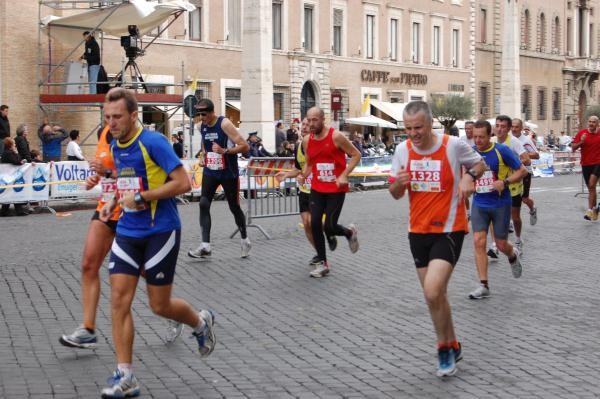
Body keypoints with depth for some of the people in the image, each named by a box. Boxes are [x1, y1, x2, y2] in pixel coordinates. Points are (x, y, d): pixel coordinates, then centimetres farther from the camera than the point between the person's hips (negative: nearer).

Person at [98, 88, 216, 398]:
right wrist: (114, 201, 7)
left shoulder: (153, 142, -16)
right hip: (127, 232, 6)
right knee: (119, 300, -5)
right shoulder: (115, 146, 7)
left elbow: (183, 183, -19)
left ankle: (201, 322, 35)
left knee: (159, 305, 3)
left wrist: (140, 198, -21)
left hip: (160, 231, -6)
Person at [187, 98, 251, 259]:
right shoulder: (202, 126, 2)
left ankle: (245, 240, 29)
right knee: (203, 204, -11)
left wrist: (224, 151, -30)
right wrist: (203, 157, 6)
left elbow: (245, 146, -19)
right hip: (210, 171, 5)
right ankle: (205, 246, -11)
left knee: (234, 207, 7)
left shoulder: (224, 124, -17)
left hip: (228, 173, -5)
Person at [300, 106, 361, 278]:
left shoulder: (336, 136, -14)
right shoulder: (307, 140, 2)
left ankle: (350, 232, 27)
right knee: (315, 224, -5)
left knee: (329, 227, -8)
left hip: (336, 189, -5)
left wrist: (344, 175, -17)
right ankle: (323, 263, 8)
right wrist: (303, 175, -3)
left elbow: (356, 155, -8)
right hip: (317, 188, 5)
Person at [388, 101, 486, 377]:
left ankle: (444, 348, 3)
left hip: (449, 230, -5)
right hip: (419, 231, 5)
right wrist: (399, 183, -17)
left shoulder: (453, 145, -13)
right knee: (435, 295, 13)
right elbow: (395, 194, 6)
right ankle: (452, 346, 33)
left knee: (433, 292, -19)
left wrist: (469, 176, -16)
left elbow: (479, 164, 6)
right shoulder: (402, 150, -2)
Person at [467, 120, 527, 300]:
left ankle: (513, 256, 44)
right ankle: (483, 285, -6)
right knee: (478, 242, -11)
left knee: (501, 244, 5)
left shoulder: (502, 150, -11)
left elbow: (522, 171, -7)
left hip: (501, 204, -3)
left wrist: (505, 182, -21)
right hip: (479, 204, 3)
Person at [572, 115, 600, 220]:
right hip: (586, 163, 2)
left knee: (591, 184, -20)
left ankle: (590, 210, -19)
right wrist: (581, 142, -17)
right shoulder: (582, 133, -1)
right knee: (590, 188, 11)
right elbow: (573, 148, -2)